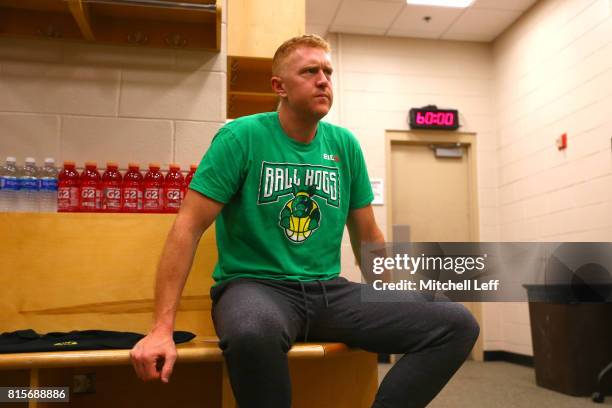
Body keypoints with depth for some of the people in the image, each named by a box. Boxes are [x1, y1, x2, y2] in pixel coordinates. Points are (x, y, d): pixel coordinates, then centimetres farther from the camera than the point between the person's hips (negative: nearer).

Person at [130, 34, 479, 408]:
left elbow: (368, 237, 15)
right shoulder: (242, 136, -6)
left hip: (329, 289, 5)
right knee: (253, 333, -43)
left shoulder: (345, 145, 8)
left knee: (458, 324, -13)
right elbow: (189, 227, -10)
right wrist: (162, 329, -16)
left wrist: (401, 307, 14)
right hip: (254, 286, -4)